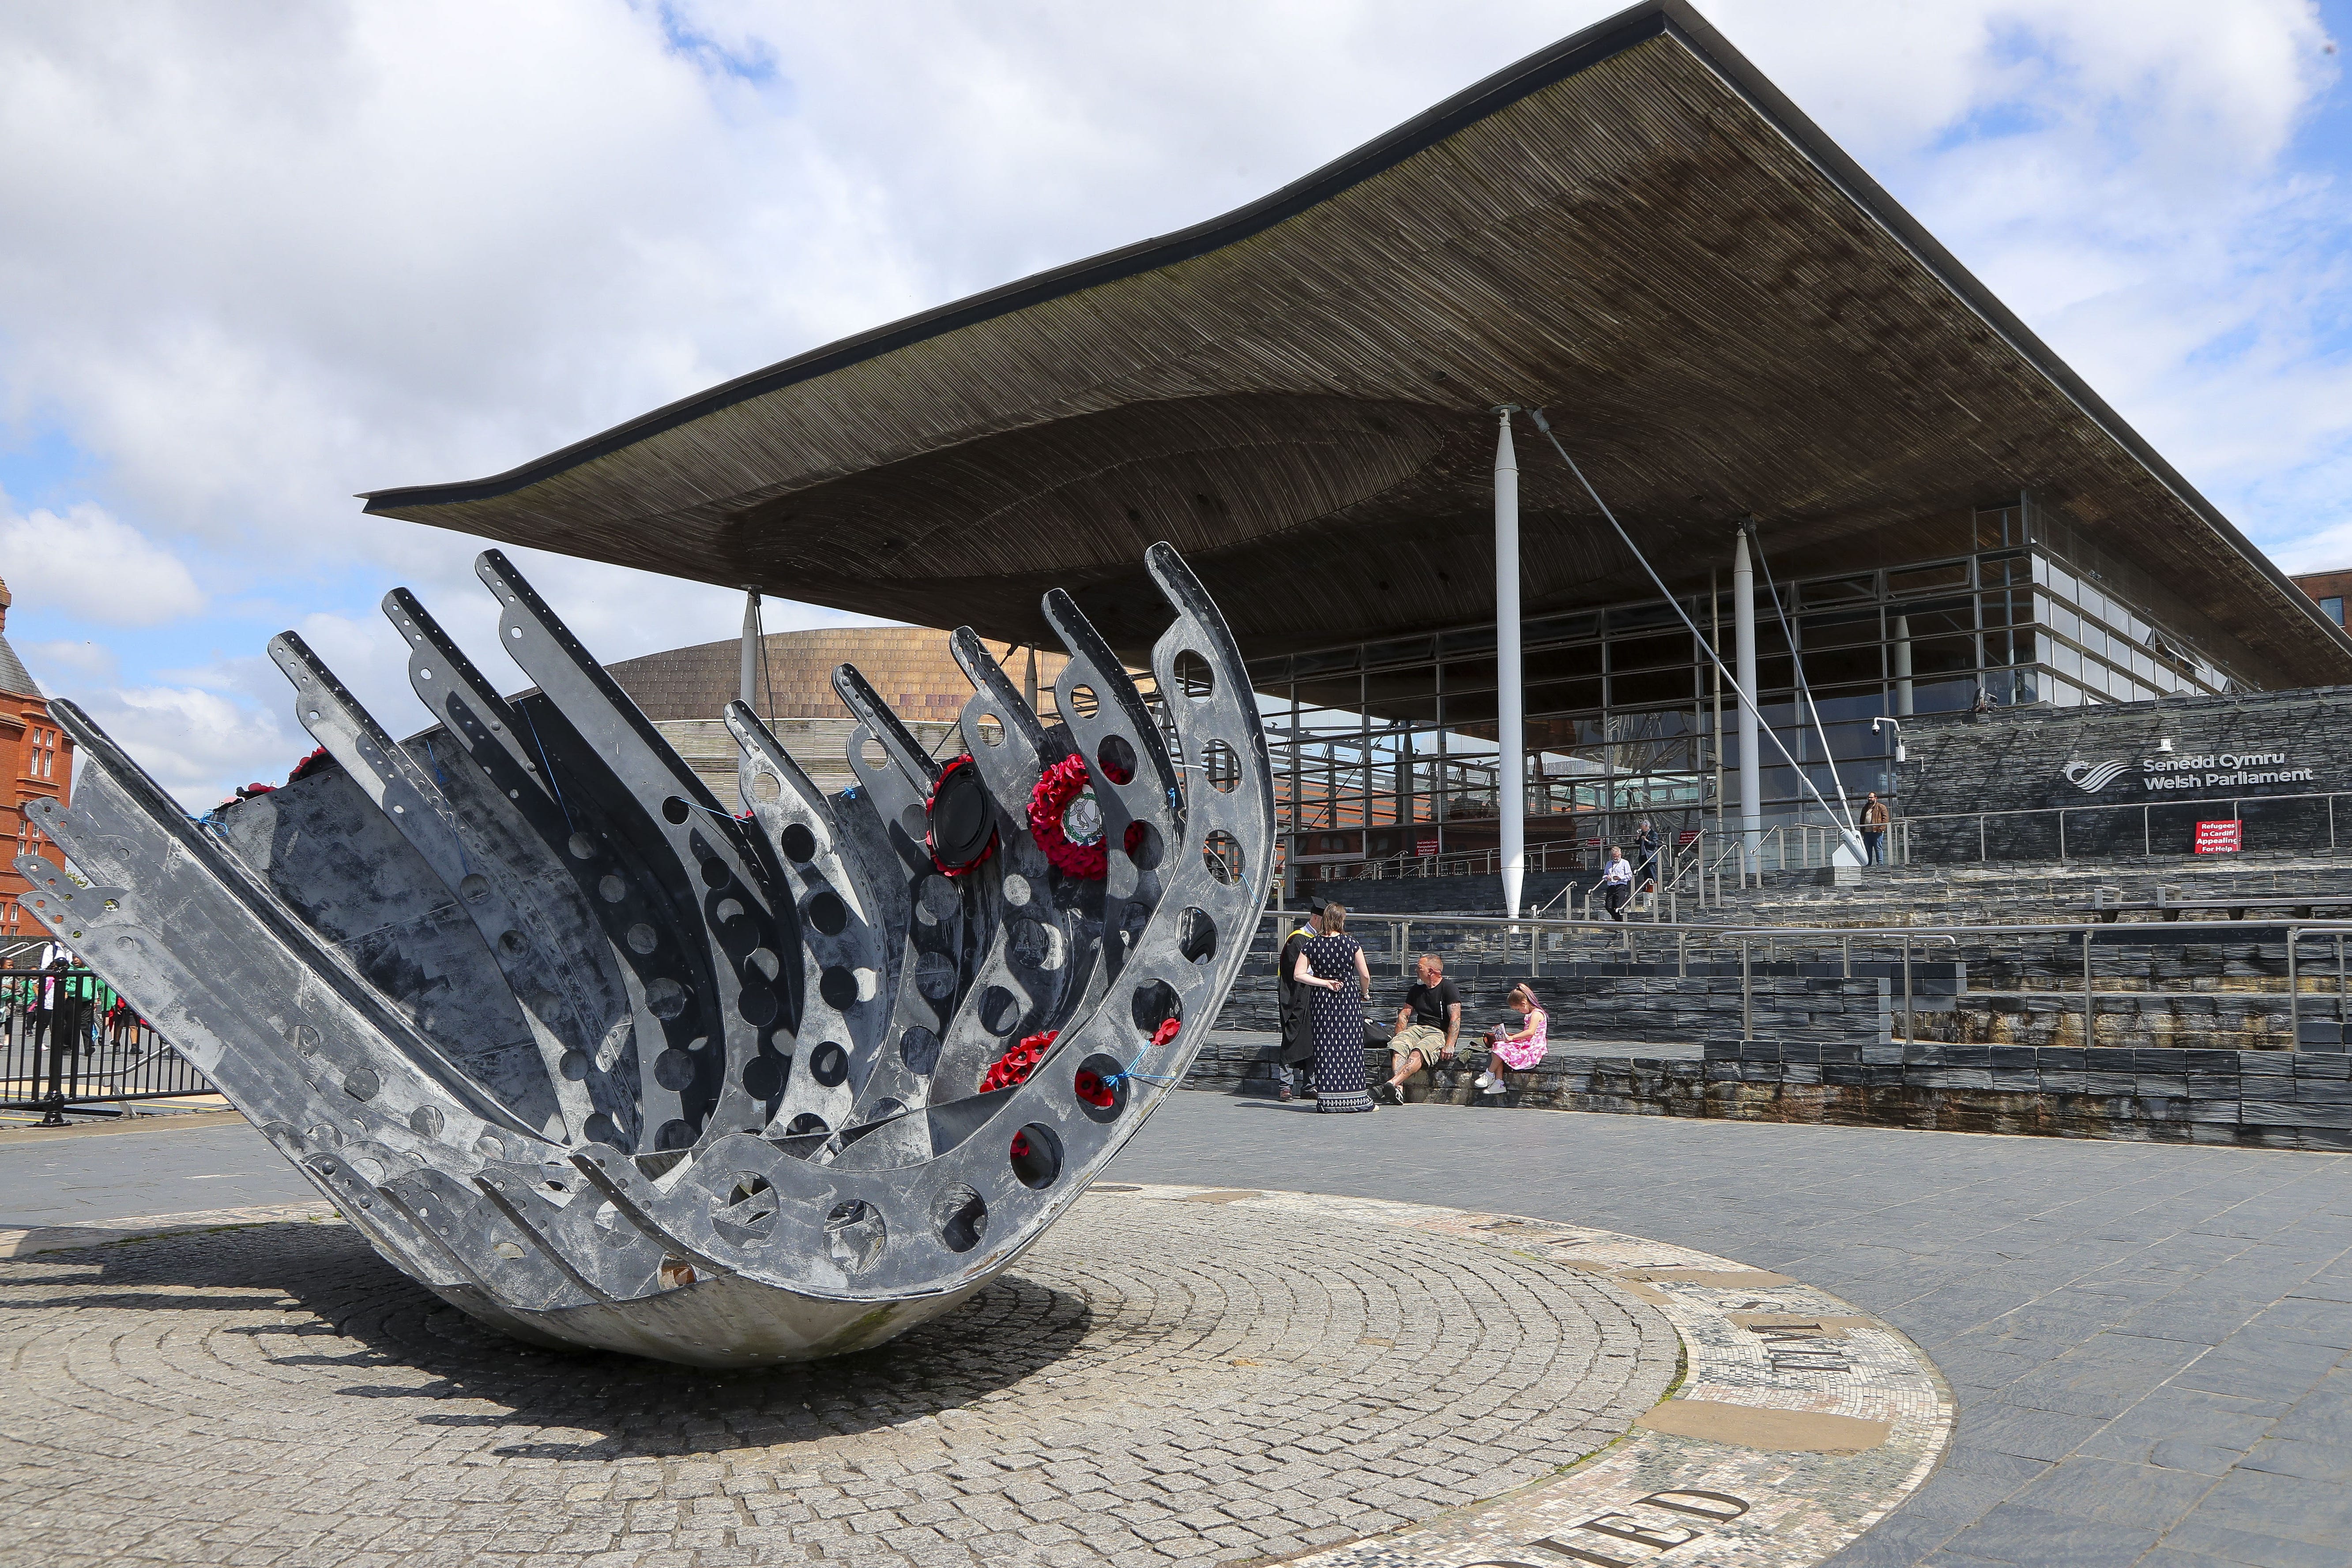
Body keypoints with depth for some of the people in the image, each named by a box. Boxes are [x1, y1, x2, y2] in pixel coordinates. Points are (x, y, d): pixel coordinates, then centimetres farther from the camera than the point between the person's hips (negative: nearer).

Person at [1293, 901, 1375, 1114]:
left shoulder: (1311, 946, -3)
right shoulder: (1351, 944, -7)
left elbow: (1299, 975, -7)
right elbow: (1365, 975, -5)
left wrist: (1325, 983, -4)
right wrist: (1364, 993, 13)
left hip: (1321, 1001, 2)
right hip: (1349, 999, -1)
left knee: (1325, 1047, 5)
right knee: (1350, 1047, 3)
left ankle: (1327, 1098, 4)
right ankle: (1354, 1098, 5)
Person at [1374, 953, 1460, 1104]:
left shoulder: (1448, 988, -2)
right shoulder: (1417, 990, 22)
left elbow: (1455, 1018, -12)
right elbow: (1405, 1014, 23)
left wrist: (1449, 1046, -24)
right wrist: (1398, 1036, 5)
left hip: (1440, 1033, -6)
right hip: (1418, 1028, 6)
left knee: (1419, 1052, -36)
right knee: (1397, 1045, -27)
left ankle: (1392, 1083, -56)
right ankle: (1398, 1089, -47)